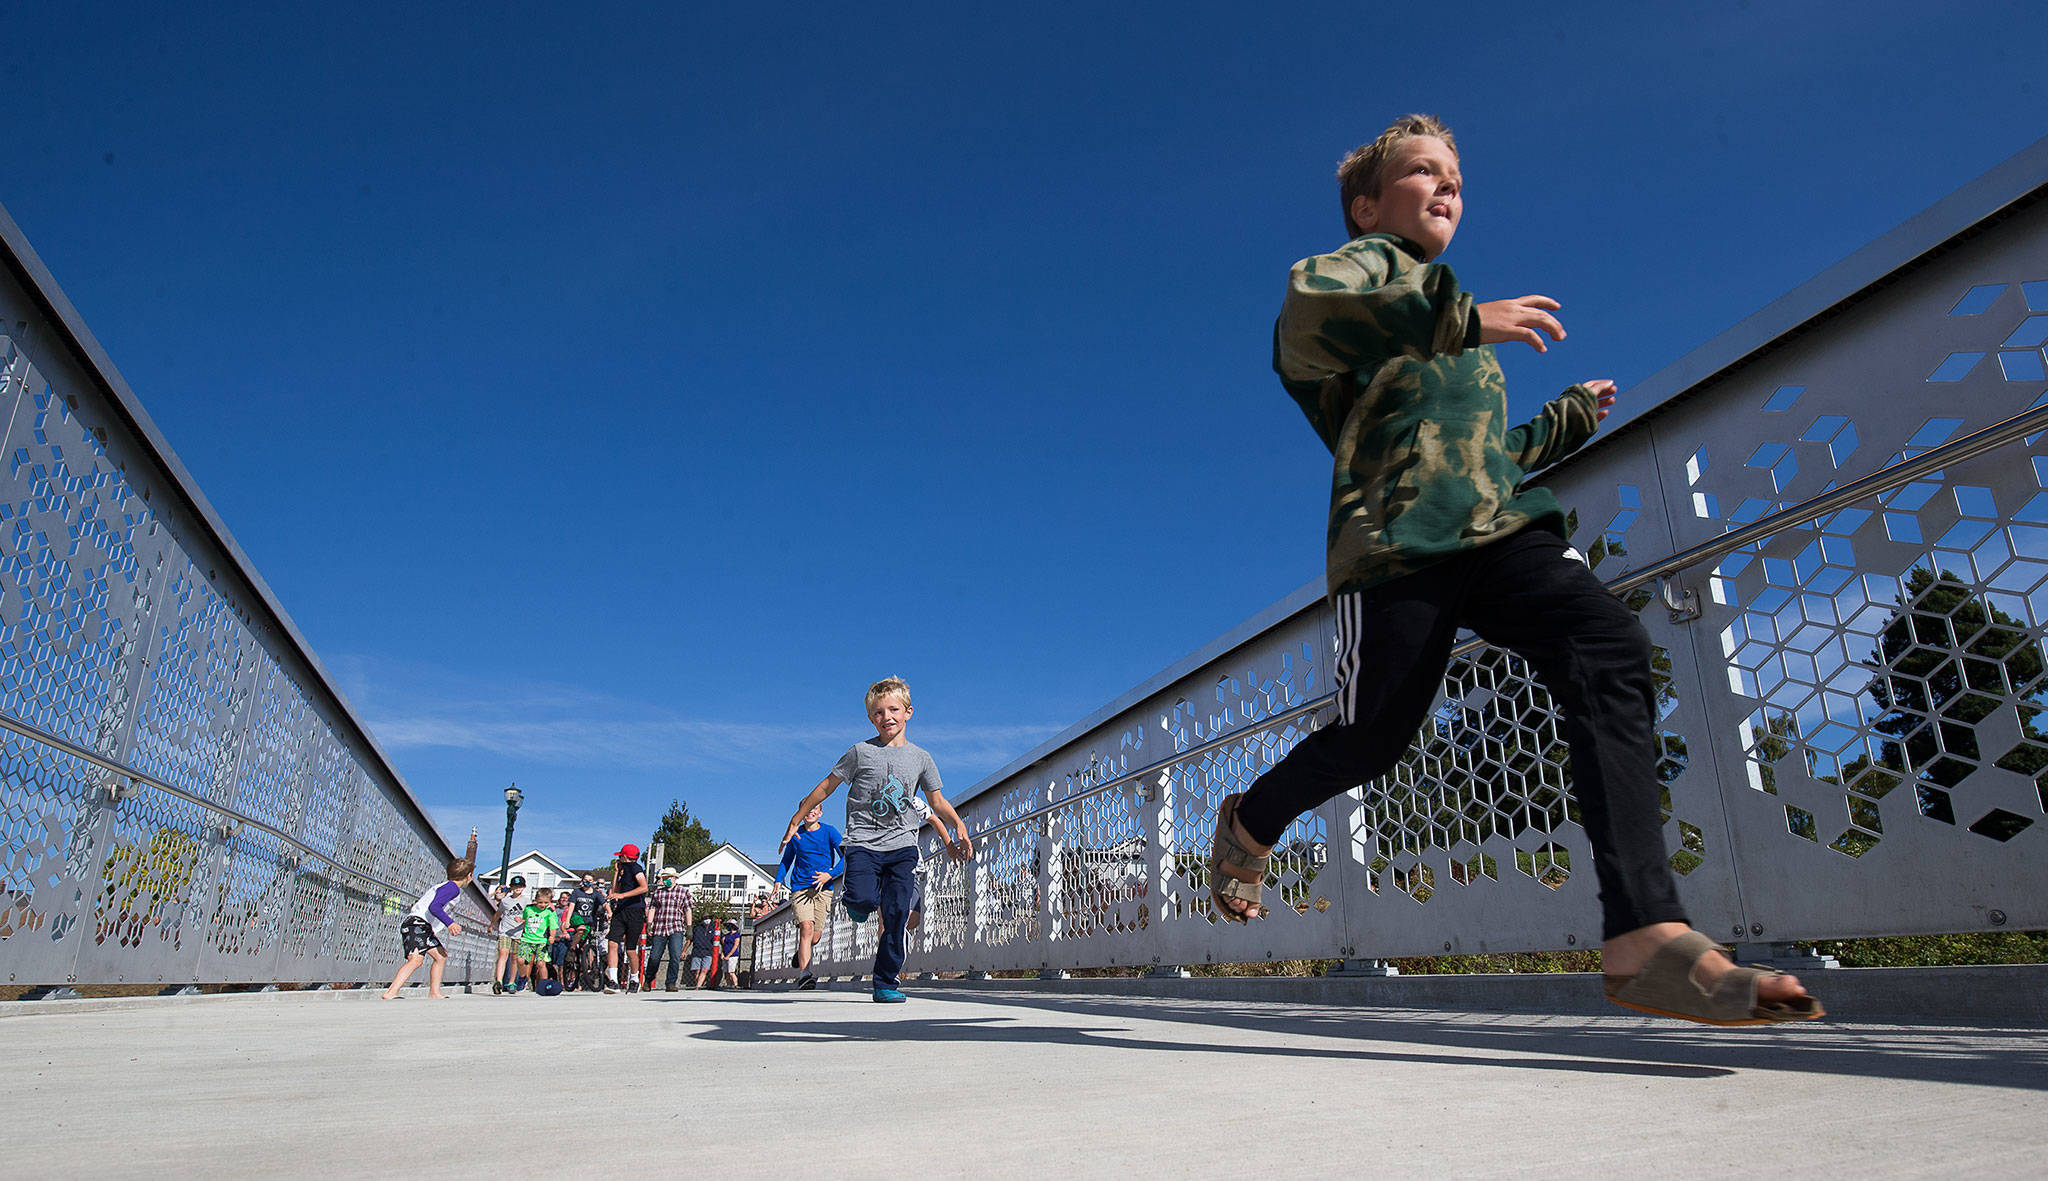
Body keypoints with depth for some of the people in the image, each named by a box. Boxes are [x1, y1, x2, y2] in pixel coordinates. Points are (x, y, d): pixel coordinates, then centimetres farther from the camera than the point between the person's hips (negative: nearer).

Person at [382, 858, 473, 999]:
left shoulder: (445, 886, 21)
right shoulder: (453, 888, -11)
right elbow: (433, 907, -25)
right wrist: (450, 923, -31)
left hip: (424, 929, 11)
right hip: (416, 924, -11)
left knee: (441, 955, 18)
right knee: (416, 958, -27)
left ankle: (434, 993, 24)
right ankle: (390, 993, -35)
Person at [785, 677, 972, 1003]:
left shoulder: (920, 757, 11)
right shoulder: (861, 752, 3)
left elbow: (938, 800, 15)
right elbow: (827, 786, 9)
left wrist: (958, 826, -3)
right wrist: (796, 821, 10)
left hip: (902, 845, 2)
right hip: (863, 843, -2)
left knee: (896, 913, -5)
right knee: (863, 899, -23)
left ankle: (886, 980, 9)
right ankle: (854, 905, 15)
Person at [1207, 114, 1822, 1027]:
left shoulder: (1465, 352, 34)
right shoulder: (1368, 260, 11)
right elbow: (1304, 315, -17)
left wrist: (1571, 418, 35)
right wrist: (1466, 318, -20)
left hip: (1501, 530, 6)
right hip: (1401, 537, -6)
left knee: (1612, 650, -21)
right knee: (1372, 738, -7)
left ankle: (1647, 937, -30)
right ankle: (1249, 824, 25)